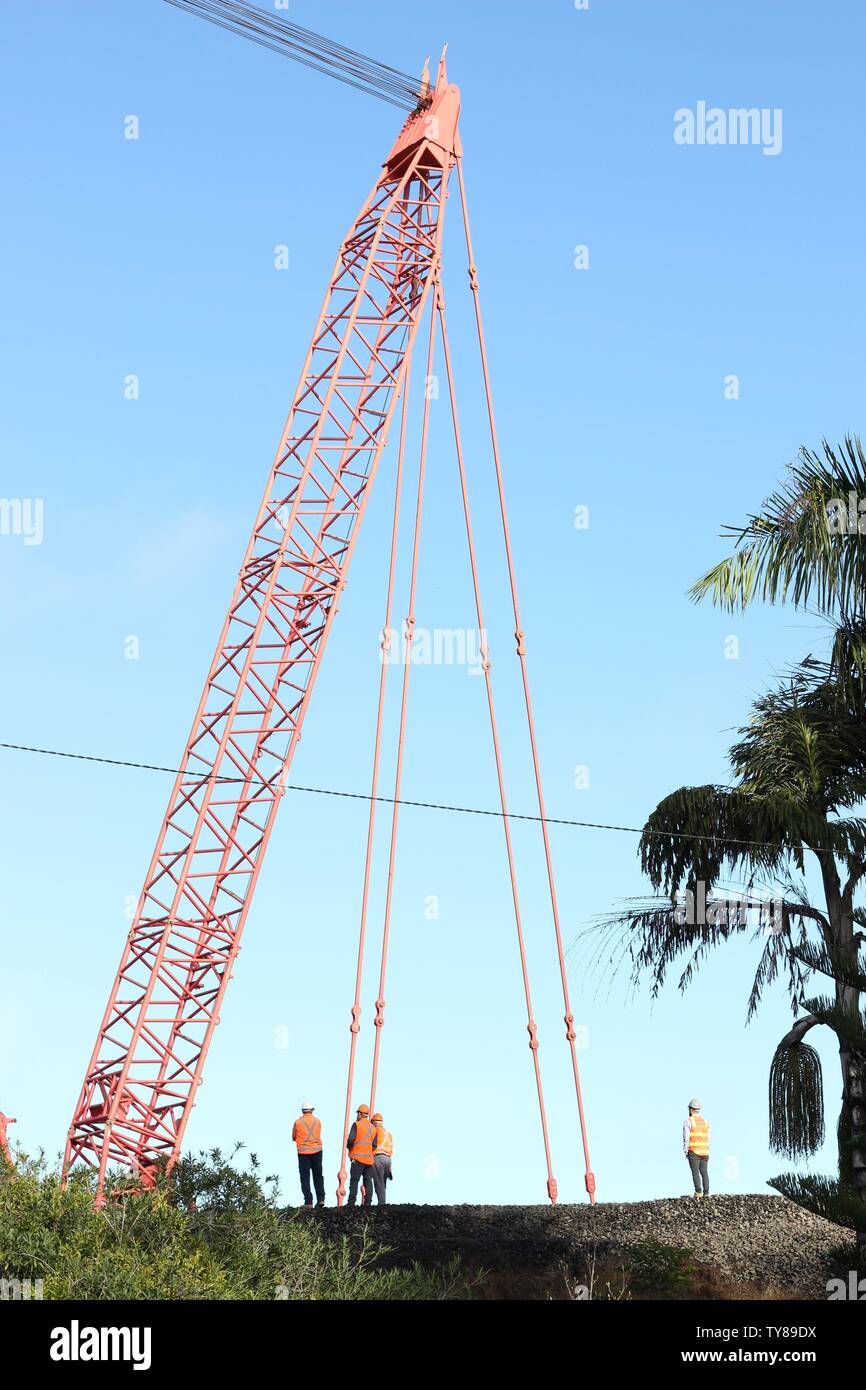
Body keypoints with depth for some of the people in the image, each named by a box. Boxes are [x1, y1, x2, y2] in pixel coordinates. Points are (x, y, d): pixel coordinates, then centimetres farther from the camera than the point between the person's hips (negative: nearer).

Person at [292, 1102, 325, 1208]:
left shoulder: (298, 1122, -3)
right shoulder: (318, 1121, 2)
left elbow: (294, 1137, 8)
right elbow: (318, 1136, 12)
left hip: (303, 1152, -2)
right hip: (317, 1151, 2)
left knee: (305, 1178, 3)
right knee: (318, 1176, 12)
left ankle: (308, 1201, -1)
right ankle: (320, 1198, 5)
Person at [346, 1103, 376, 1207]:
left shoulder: (357, 1124, -4)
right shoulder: (373, 1128, 15)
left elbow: (351, 1139, -13)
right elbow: (374, 1145, 12)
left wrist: (348, 1146, 7)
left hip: (357, 1157, -5)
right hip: (369, 1158, 5)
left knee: (354, 1180, -5)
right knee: (368, 1181, 7)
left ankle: (351, 1202, -11)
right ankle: (368, 1202, 3)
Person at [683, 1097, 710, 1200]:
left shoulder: (688, 1121, -5)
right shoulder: (705, 1121, 12)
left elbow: (686, 1138, -9)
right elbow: (708, 1138, 12)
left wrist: (685, 1152, -3)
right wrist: (707, 1153, 16)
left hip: (694, 1151, -5)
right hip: (704, 1151, 5)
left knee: (695, 1172, -6)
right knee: (704, 1172, 6)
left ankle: (698, 1193, -16)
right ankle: (706, 1193, 1)